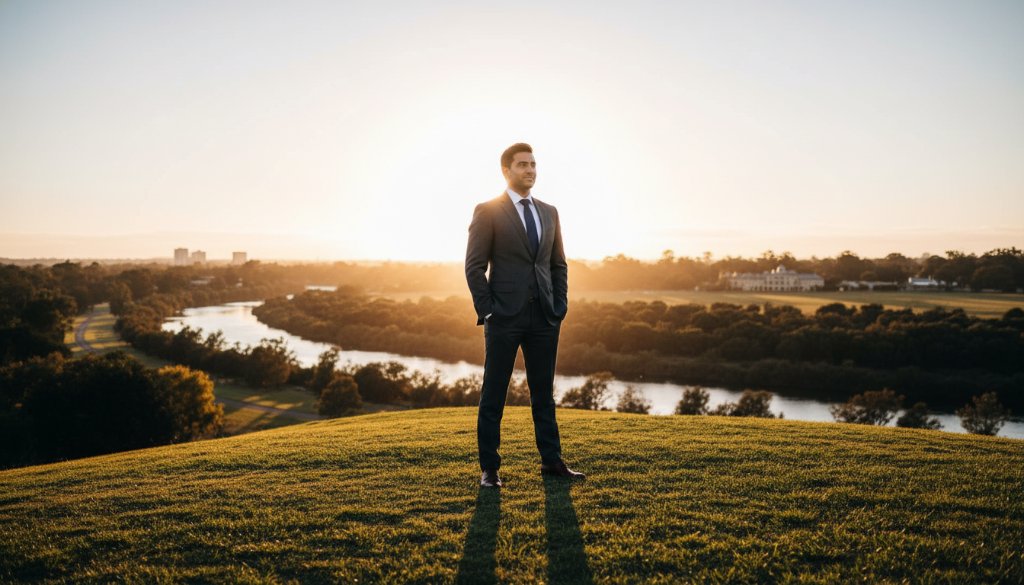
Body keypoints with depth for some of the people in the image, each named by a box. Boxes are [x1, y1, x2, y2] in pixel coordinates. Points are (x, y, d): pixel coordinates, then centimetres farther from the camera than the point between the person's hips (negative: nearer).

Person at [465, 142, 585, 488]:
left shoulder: (549, 212, 14)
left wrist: (560, 307, 7)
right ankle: (489, 468, 12)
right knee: (493, 395, 3)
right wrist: (486, 312, -10)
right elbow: (475, 266, -5)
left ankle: (551, 461, 20)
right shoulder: (487, 212, -2)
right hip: (505, 317, -5)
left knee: (543, 393, 11)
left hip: (544, 317, 5)